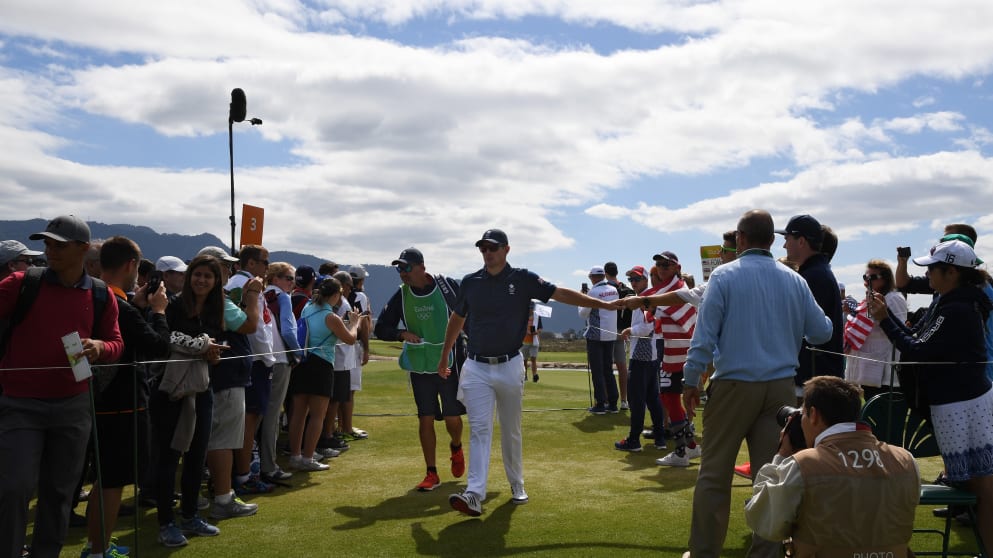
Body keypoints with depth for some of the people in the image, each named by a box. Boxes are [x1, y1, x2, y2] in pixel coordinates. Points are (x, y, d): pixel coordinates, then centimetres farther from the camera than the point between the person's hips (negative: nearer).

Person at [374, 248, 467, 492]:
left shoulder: (448, 286, -8)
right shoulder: (401, 295, 0)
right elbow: (380, 328, 4)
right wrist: (402, 334, -14)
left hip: (450, 362, -2)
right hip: (419, 366, 2)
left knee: (452, 416, 2)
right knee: (425, 419, 2)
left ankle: (456, 448, 36)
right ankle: (432, 474, 13)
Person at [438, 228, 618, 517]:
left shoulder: (523, 279, -3)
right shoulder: (470, 282, 4)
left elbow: (562, 294, -9)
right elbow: (456, 319, 17)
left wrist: (605, 304, -17)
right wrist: (444, 356, 22)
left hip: (509, 366, -1)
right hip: (476, 368, 1)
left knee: (511, 431, 10)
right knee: (479, 430, -6)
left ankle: (517, 486, 26)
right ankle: (474, 495, -13)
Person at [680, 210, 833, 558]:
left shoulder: (724, 276, -5)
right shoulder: (794, 280, 5)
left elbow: (705, 334, -8)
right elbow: (822, 332, 10)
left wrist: (690, 381, -1)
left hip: (734, 385, -3)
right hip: (780, 387, 4)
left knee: (714, 474, 5)